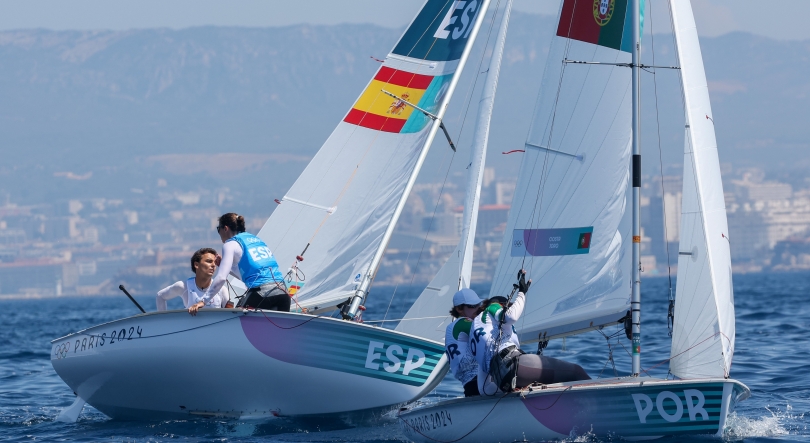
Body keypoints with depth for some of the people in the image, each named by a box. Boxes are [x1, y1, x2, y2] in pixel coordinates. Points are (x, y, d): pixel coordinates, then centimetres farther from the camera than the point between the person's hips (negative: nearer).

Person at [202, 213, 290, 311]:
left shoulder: (231, 244, 5)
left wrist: (203, 300, -1)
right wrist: (223, 264, 34)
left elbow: (221, 278, -4)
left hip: (261, 292, -6)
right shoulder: (256, 239, 25)